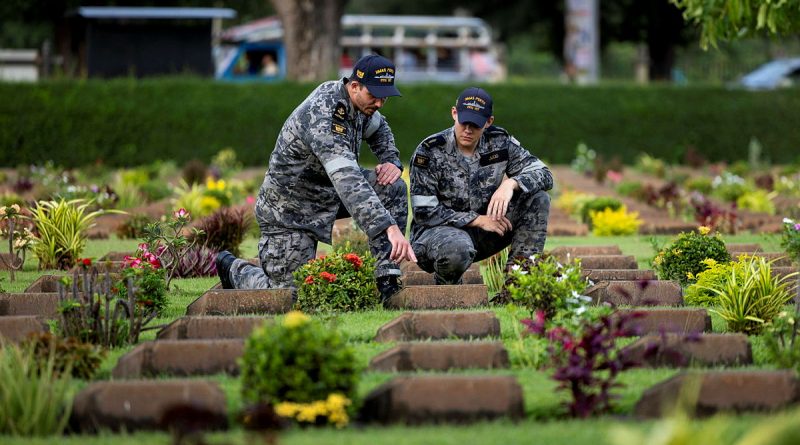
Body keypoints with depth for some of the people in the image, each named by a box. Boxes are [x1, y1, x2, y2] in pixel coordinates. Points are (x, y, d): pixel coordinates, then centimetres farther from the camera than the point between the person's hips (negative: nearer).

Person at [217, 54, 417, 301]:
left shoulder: (357, 101, -5)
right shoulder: (322, 115, -34)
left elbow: (378, 128, 21)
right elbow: (347, 180, -46)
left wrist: (392, 161, -1)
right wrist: (389, 228, -54)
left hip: (327, 193, 8)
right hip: (290, 211, -8)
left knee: (393, 187, -11)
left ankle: (387, 279, -8)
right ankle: (233, 269, 24)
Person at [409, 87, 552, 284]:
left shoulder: (500, 142, -3)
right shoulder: (430, 151, -14)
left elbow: (544, 175, -5)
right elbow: (424, 212, -17)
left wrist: (511, 183, -27)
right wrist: (478, 220, -21)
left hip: (481, 234, 5)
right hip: (437, 230, -5)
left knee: (538, 198, -13)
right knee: (458, 249, -42)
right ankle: (446, 284, -6)